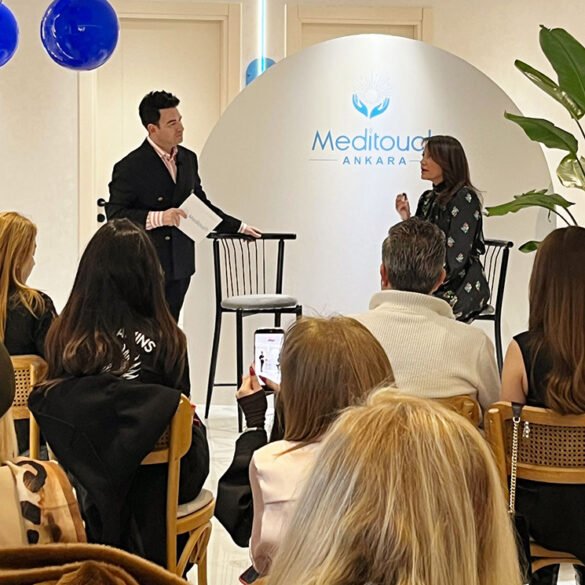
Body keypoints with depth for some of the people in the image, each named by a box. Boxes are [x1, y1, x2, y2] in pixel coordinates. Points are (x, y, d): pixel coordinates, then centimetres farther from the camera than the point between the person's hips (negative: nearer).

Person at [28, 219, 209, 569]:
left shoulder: (62, 336, -15)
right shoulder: (165, 339, -22)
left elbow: (50, 404, 0)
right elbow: (180, 408, -8)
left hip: (85, 481, 3)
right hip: (155, 488, -3)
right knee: (196, 430, 28)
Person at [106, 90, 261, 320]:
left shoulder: (188, 159, 11)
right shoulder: (130, 167, -11)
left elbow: (200, 203, 23)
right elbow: (115, 214, -14)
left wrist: (237, 227, 21)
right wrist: (157, 218, -25)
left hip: (180, 266, 6)